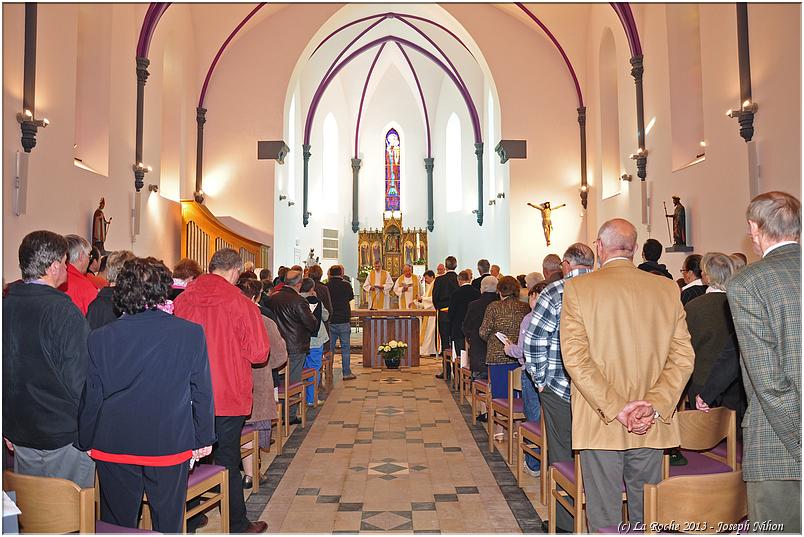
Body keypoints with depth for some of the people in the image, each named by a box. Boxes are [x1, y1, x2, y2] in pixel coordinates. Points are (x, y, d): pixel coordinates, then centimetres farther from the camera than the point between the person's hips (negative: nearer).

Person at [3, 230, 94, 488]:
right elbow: (80, 379, -18)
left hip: (19, 432, 7)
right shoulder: (65, 312, -20)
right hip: (64, 437, -6)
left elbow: (6, 373, 8)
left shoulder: (6, 305, -1)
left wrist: (9, 427, 19)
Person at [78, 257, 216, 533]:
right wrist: (204, 439, 5)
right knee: (168, 522, 14)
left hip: (114, 447, 1)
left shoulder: (100, 338, -9)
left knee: (117, 523, 17)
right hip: (171, 446, -1)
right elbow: (202, 392, -6)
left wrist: (87, 443, 14)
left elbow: (90, 398, -1)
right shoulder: (191, 332, -12)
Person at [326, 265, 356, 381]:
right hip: (344, 321, -2)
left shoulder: (326, 286, -4)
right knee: (345, 348, 6)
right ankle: (347, 373, 9)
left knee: (329, 348, 10)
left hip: (330, 322, 2)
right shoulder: (346, 286, -6)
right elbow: (351, 298, 9)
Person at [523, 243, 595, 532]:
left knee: (563, 455, 8)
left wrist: (540, 379, -1)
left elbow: (533, 341, -12)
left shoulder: (554, 293, -9)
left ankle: (566, 523, 19)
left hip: (560, 388, -4)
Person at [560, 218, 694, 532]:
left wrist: (615, 408, -13)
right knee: (647, 515, 17)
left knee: (603, 519, 8)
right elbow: (683, 358, -2)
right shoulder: (667, 289, 2)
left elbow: (575, 356, -14)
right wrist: (654, 406, -8)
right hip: (652, 426, 3)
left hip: (600, 424, -3)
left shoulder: (578, 287, -8)